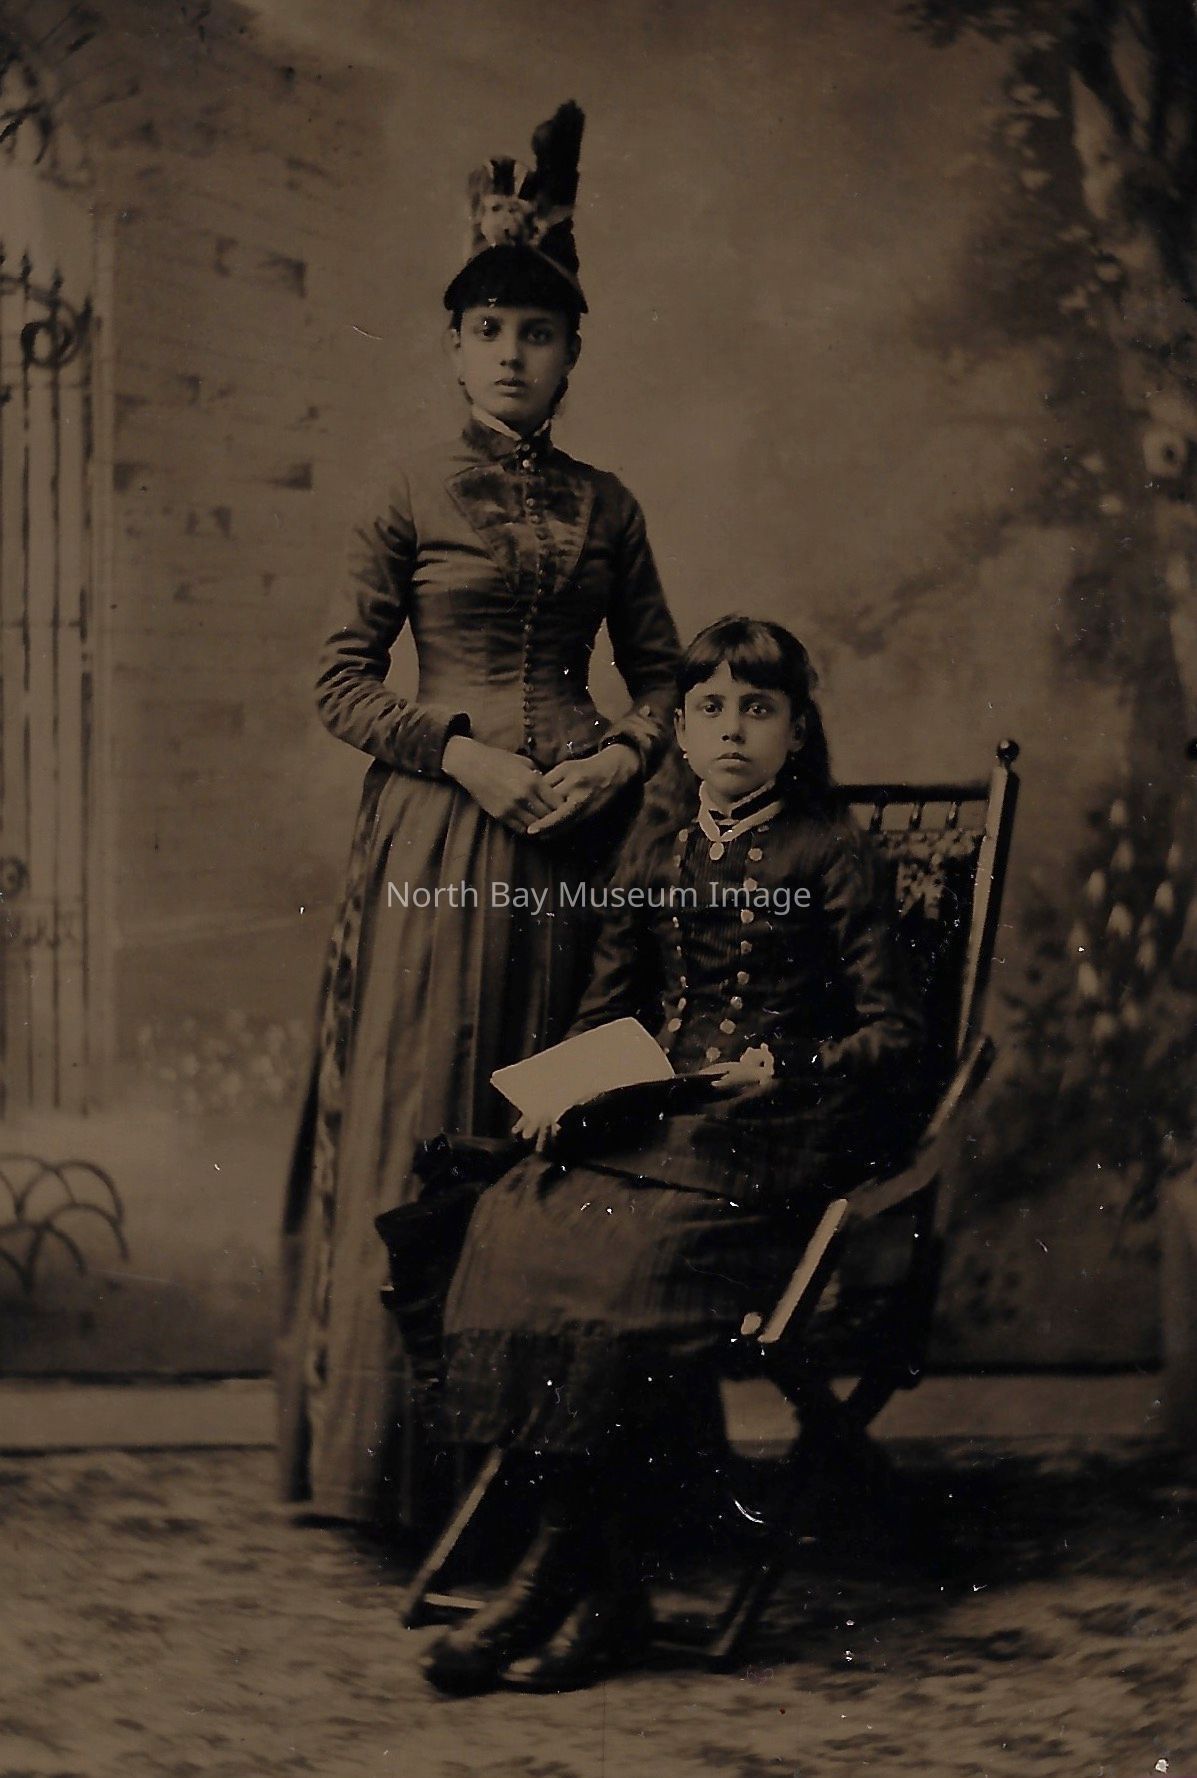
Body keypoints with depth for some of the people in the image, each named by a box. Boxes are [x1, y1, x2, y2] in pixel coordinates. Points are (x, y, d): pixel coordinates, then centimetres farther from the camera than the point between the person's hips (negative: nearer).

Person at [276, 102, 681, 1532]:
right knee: (422, 1121, -3)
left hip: (576, 833, 3)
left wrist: (621, 756, -6)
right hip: (436, 836, -2)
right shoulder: (413, 498, 4)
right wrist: (461, 749, -12)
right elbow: (340, 679, 1)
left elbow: (663, 673, 14)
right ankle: (408, 1458, 4)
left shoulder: (605, 506, 11)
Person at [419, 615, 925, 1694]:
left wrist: (787, 1071, -14)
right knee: (517, 1226, -27)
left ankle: (565, 1566, -18)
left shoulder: (832, 855, 6)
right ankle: (605, 1589, -26)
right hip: (650, 1116, 5)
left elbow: (893, 1036, 2)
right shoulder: (655, 845, 21)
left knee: (627, 1254, -33)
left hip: (775, 1134, -5)